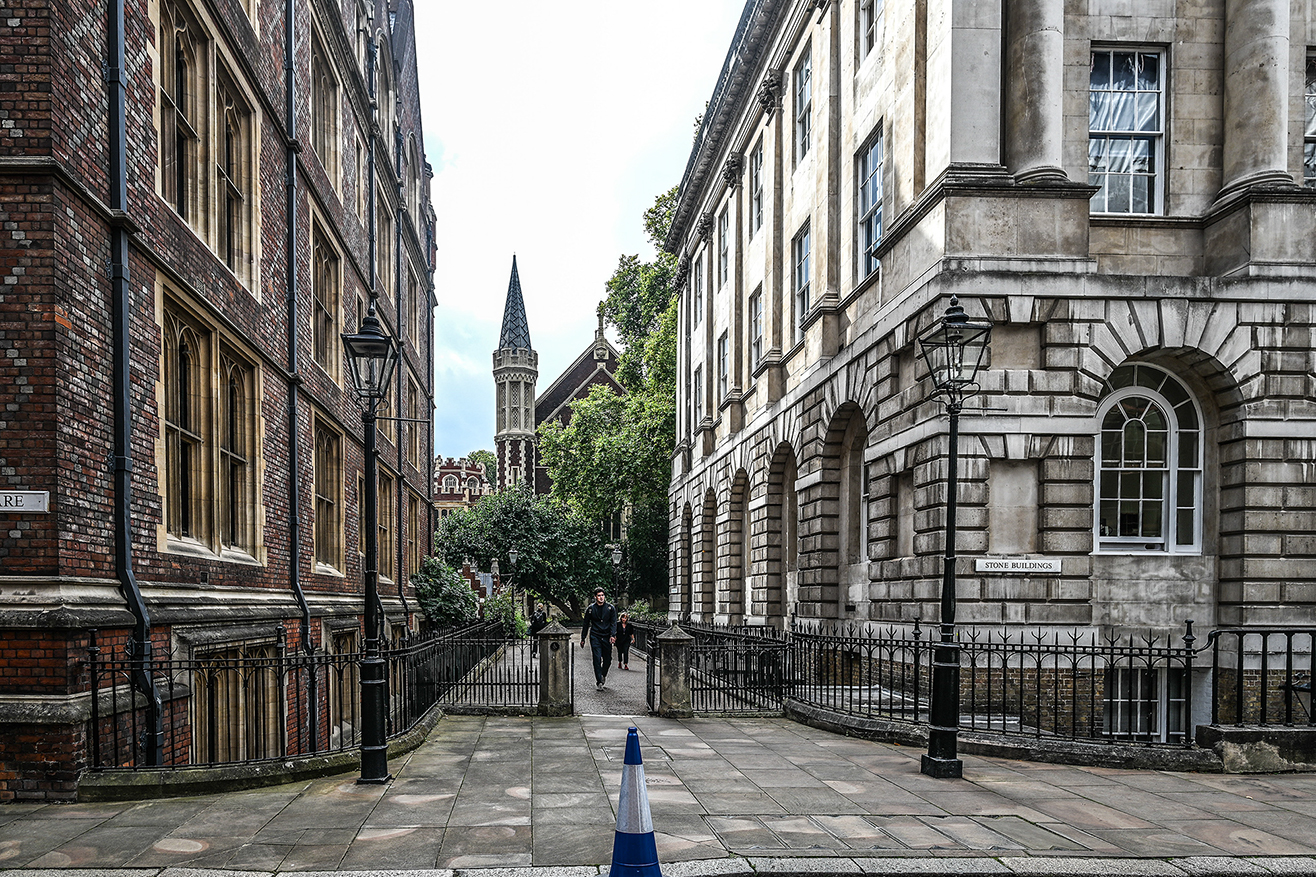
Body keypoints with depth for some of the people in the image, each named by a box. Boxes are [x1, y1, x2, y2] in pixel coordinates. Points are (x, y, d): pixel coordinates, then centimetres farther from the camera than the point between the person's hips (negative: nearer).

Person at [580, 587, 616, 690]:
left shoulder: (610, 608, 4)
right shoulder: (591, 609, 4)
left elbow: (613, 623, 1)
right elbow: (586, 624, 10)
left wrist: (612, 635, -13)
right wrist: (583, 639, 9)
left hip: (606, 637, 1)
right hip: (595, 637, -1)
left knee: (607, 659, 5)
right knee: (597, 659, -10)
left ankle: (603, 675, 34)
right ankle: (599, 682, -7)